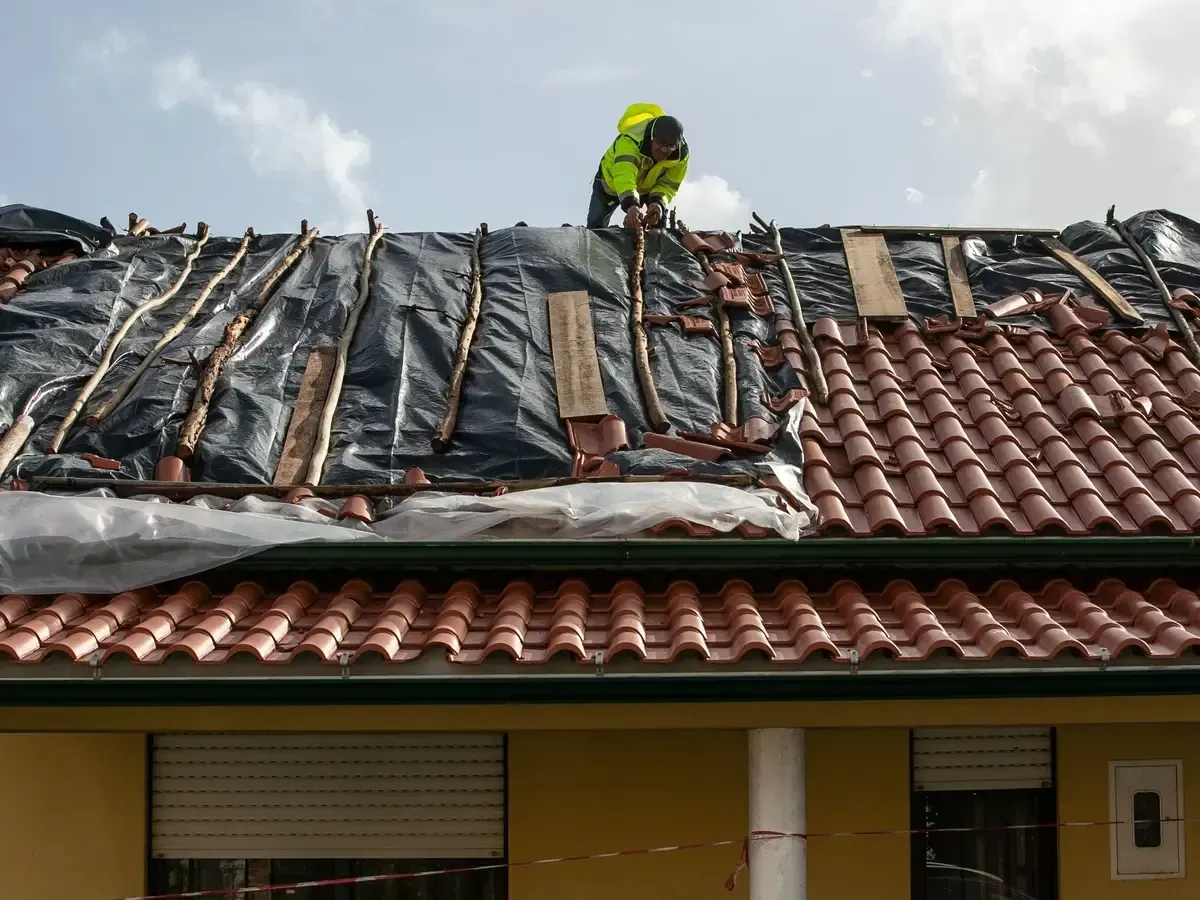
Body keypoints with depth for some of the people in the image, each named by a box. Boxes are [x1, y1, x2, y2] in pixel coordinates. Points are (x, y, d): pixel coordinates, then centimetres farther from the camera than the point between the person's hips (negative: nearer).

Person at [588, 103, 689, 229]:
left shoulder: (681, 153, -31)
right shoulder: (630, 141, -48)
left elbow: (668, 185, -27)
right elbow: (624, 177, -64)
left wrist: (658, 202, -53)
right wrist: (631, 205, -84)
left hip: (648, 187, 3)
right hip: (611, 179, -3)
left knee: (659, 220, -9)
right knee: (596, 224, -3)